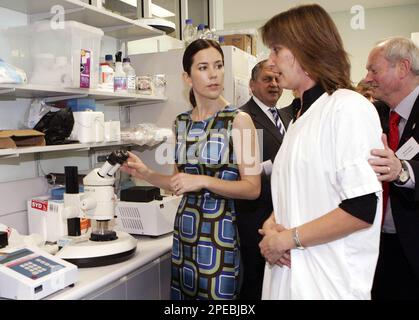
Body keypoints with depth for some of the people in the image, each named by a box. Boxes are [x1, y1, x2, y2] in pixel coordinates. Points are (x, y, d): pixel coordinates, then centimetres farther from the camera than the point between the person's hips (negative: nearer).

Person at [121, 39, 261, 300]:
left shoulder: (238, 120, -9)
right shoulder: (182, 122, 7)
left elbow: (252, 188, -12)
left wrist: (204, 181, -22)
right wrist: (146, 174, 0)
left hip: (220, 229, -5)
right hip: (185, 228, 5)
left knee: (215, 294, 4)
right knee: (182, 293, 15)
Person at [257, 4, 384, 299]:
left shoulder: (350, 108, -15)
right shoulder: (302, 117, 10)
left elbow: (361, 209, -21)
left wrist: (287, 238, -14)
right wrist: (271, 225, -4)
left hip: (329, 282, -7)